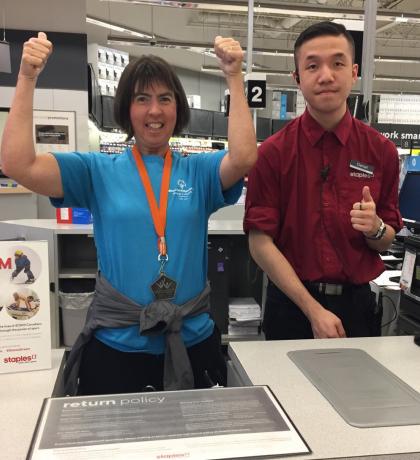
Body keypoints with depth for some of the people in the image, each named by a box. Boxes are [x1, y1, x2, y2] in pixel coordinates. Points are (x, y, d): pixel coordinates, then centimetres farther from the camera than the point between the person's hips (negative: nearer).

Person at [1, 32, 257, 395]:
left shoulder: (199, 171, 2)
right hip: (114, 346, 0)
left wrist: (234, 77, -17)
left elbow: (243, 159, -18)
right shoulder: (98, 171, 0)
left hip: (192, 343, 1)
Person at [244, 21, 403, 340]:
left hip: (357, 303, 3)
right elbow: (260, 242, -12)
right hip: (291, 304, -2)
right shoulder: (273, 152, -9)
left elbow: (386, 242, 6)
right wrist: (313, 310, -16)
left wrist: (375, 228, -17)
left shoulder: (381, 151, -2)